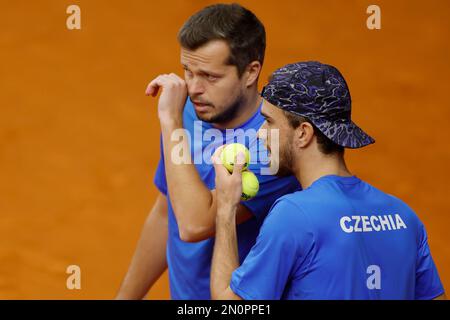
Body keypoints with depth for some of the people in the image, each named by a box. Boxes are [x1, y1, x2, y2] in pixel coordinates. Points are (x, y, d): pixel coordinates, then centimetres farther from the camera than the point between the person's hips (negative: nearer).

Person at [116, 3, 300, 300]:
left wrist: (171, 120, -29)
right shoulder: (189, 116, -5)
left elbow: (195, 224, -33)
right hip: (182, 292, 5)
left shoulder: (272, 139, -25)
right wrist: (127, 296, 16)